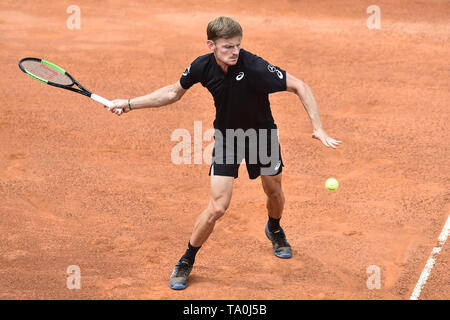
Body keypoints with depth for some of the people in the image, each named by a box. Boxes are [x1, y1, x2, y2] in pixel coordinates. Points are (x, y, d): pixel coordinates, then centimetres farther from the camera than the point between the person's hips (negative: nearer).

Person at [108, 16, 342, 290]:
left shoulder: (254, 67, -32)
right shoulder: (202, 67, -20)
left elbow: (299, 86, -26)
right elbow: (174, 92, 1)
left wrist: (318, 128, -33)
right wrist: (130, 104, -1)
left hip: (262, 134, 0)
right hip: (226, 137, 0)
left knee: (274, 192, 19)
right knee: (218, 207, -11)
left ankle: (274, 229, 56)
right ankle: (186, 262, 10)